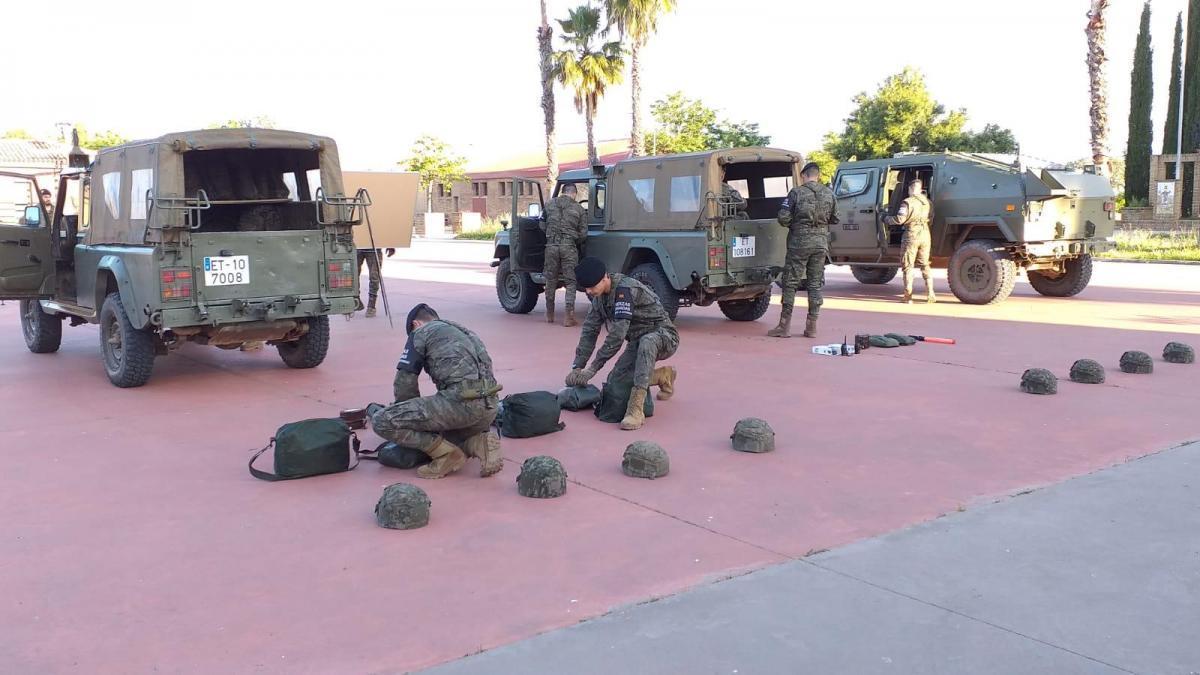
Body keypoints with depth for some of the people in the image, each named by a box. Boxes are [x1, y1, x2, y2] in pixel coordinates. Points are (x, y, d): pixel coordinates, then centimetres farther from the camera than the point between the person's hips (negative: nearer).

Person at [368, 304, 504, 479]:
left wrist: (411, 416, 25)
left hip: (460, 401, -8)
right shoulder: (466, 333, 32)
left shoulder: (420, 333, 10)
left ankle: (446, 453, -5)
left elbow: (405, 382, 7)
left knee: (381, 421, -2)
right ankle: (480, 442, 7)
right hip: (489, 407, 8)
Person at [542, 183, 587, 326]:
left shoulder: (549, 205, 7)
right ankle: (569, 317, -4)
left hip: (551, 245, 2)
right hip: (569, 246, -2)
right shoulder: (579, 209, 1)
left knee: (551, 280, 14)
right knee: (570, 282, 2)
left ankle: (549, 314, 22)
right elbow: (583, 234, 0)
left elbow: (543, 226, 10)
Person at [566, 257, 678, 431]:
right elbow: (589, 331, 2)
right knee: (614, 381, -3)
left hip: (664, 337, -9)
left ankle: (636, 408, -45)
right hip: (638, 342, 9)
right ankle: (664, 376, 20)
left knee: (647, 342, -41)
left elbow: (617, 335, -33)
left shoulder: (625, 288, -29)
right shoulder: (599, 296, -1)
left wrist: (592, 369, -30)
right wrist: (577, 367, -8)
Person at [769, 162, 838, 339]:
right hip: (821, 243, 4)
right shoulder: (829, 194, 4)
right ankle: (812, 327, 11)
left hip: (799, 242, -4)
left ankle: (785, 326, 4)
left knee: (790, 283, 3)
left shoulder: (796, 192, -9)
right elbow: (835, 220, 12)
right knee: (815, 284, 10)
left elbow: (783, 219, -11)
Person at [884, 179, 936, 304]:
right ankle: (930, 294, 10)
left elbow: (900, 219, -19)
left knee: (908, 266, 1)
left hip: (911, 235, -5)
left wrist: (887, 219, -3)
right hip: (925, 235, 6)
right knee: (925, 264, 15)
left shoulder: (908, 202, -12)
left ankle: (908, 297, -2)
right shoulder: (927, 202, 8)